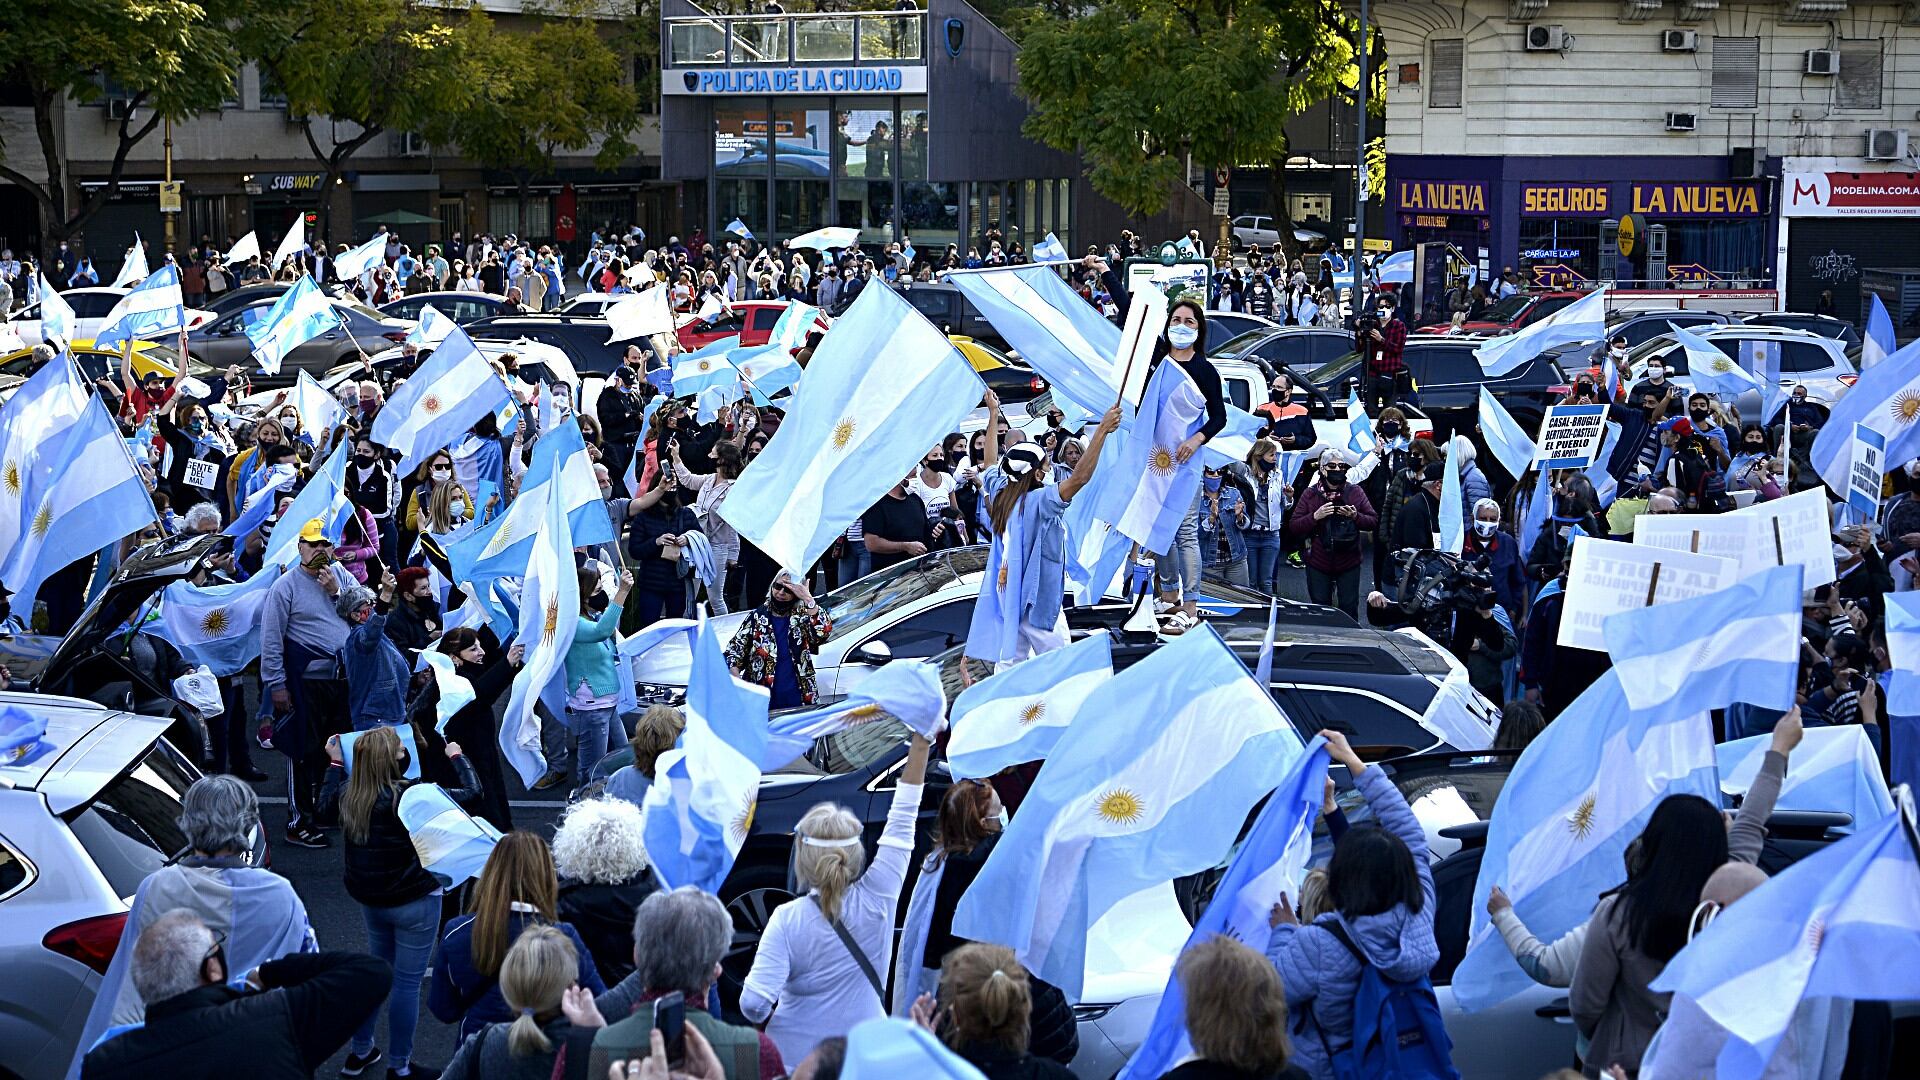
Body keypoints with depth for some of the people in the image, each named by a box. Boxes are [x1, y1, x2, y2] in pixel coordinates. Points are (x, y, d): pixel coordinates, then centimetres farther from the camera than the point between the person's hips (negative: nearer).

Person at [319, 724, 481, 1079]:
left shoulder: (348, 794, -8)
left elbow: (325, 804, 17)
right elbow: (472, 790, -14)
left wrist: (334, 762, 26)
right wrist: (457, 756, 4)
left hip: (370, 900, 6)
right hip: (413, 902, -6)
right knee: (407, 982, 5)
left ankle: (359, 1051, 35)